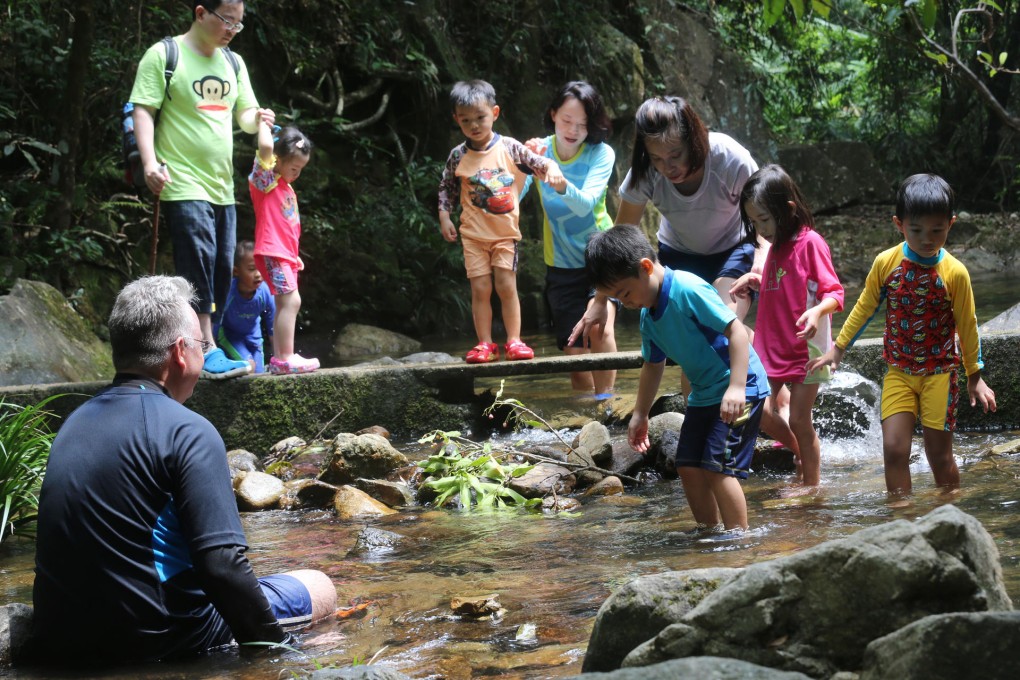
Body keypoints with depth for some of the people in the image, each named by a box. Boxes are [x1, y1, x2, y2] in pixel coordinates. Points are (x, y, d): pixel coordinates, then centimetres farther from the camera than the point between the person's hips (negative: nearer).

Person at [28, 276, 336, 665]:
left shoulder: (75, 424, 10)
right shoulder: (187, 432, -14)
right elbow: (223, 567, -21)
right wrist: (273, 641, -9)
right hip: (151, 642, -8)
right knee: (319, 589, 10)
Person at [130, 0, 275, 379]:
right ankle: (206, 352, -17)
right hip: (183, 187, -7)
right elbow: (143, 111, -9)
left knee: (221, 270, 7)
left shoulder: (233, 63, 15)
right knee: (198, 263, -16)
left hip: (222, 187, 8)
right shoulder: (163, 56, -5)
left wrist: (257, 118, -7)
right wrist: (150, 161, -22)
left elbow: (244, 114, 17)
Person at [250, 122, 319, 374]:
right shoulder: (265, 178, -6)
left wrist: (295, 255, 25)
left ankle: (279, 359, 14)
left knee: (285, 305, 11)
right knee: (291, 300, -18)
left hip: (286, 254, 10)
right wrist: (263, 124, -9)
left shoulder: (287, 187, 20)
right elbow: (266, 147, -25)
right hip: (272, 252, -10)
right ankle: (286, 358, -21)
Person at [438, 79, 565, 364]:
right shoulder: (458, 156, 0)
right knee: (480, 289, -1)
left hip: (505, 233, -1)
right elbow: (447, 188, 11)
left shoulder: (509, 147, -3)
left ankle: (513, 340, 6)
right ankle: (485, 343, 5)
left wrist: (551, 167, -24)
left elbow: (536, 162, -3)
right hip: (473, 234, 1)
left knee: (507, 287, -4)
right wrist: (444, 217, 2)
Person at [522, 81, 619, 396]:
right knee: (575, 352, 3)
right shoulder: (539, 151, -5)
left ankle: (605, 402, -20)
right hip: (561, 264, 2)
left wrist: (560, 184, -47)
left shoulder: (601, 153, -11)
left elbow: (586, 203, -27)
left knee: (600, 329, -26)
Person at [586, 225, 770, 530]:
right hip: (703, 394, 9)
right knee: (689, 467, 6)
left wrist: (736, 387, -32)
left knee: (717, 466, -16)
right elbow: (653, 365, 21)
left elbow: (736, 330, -26)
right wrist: (640, 414, 23)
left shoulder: (688, 290, -22)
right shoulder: (648, 316, 6)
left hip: (740, 389, -9)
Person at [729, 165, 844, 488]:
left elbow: (834, 292, -16)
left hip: (806, 347, -8)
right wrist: (755, 280, 8)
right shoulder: (777, 246, 11)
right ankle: (799, 453, 26)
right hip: (773, 345, 8)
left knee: (799, 420, -3)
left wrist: (817, 311, -35)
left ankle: (812, 487, 9)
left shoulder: (810, 242, -13)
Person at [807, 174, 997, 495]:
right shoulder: (886, 263, -6)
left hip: (939, 373, -2)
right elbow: (864, 308, 8)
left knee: (939, 454, 3)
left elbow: (967, 325, 0)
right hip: (899, 372, 2)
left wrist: (975, 377, 6)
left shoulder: (954, 272, -11)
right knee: (894, 448, -9)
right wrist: (838, 348, 11)